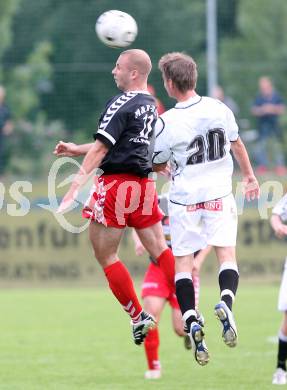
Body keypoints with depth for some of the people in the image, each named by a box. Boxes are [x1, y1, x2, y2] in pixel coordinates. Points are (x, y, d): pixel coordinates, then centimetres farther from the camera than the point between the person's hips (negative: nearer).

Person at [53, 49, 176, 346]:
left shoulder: (121, 104, -13)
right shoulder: (150, 105, 15)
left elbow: (101, 148, -20)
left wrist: (77, 183, -22)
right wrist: (75, 149, 25)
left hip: (116, 184, -8)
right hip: (144, 184, 8)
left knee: (105, 255, 2)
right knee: (160, 250, 7)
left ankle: (137, 317, 1)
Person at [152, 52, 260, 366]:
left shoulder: (166, 123, -14)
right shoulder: (219, 109, -4)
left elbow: (157, 165, -1)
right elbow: (237, 144, 13)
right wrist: (249, 176, 28)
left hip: (184, 199, -2)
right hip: (219, 195, 2)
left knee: (183, 262, 7)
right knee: (227, 254, 4)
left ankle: (191, 320, -8)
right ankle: (226, 302, -23)